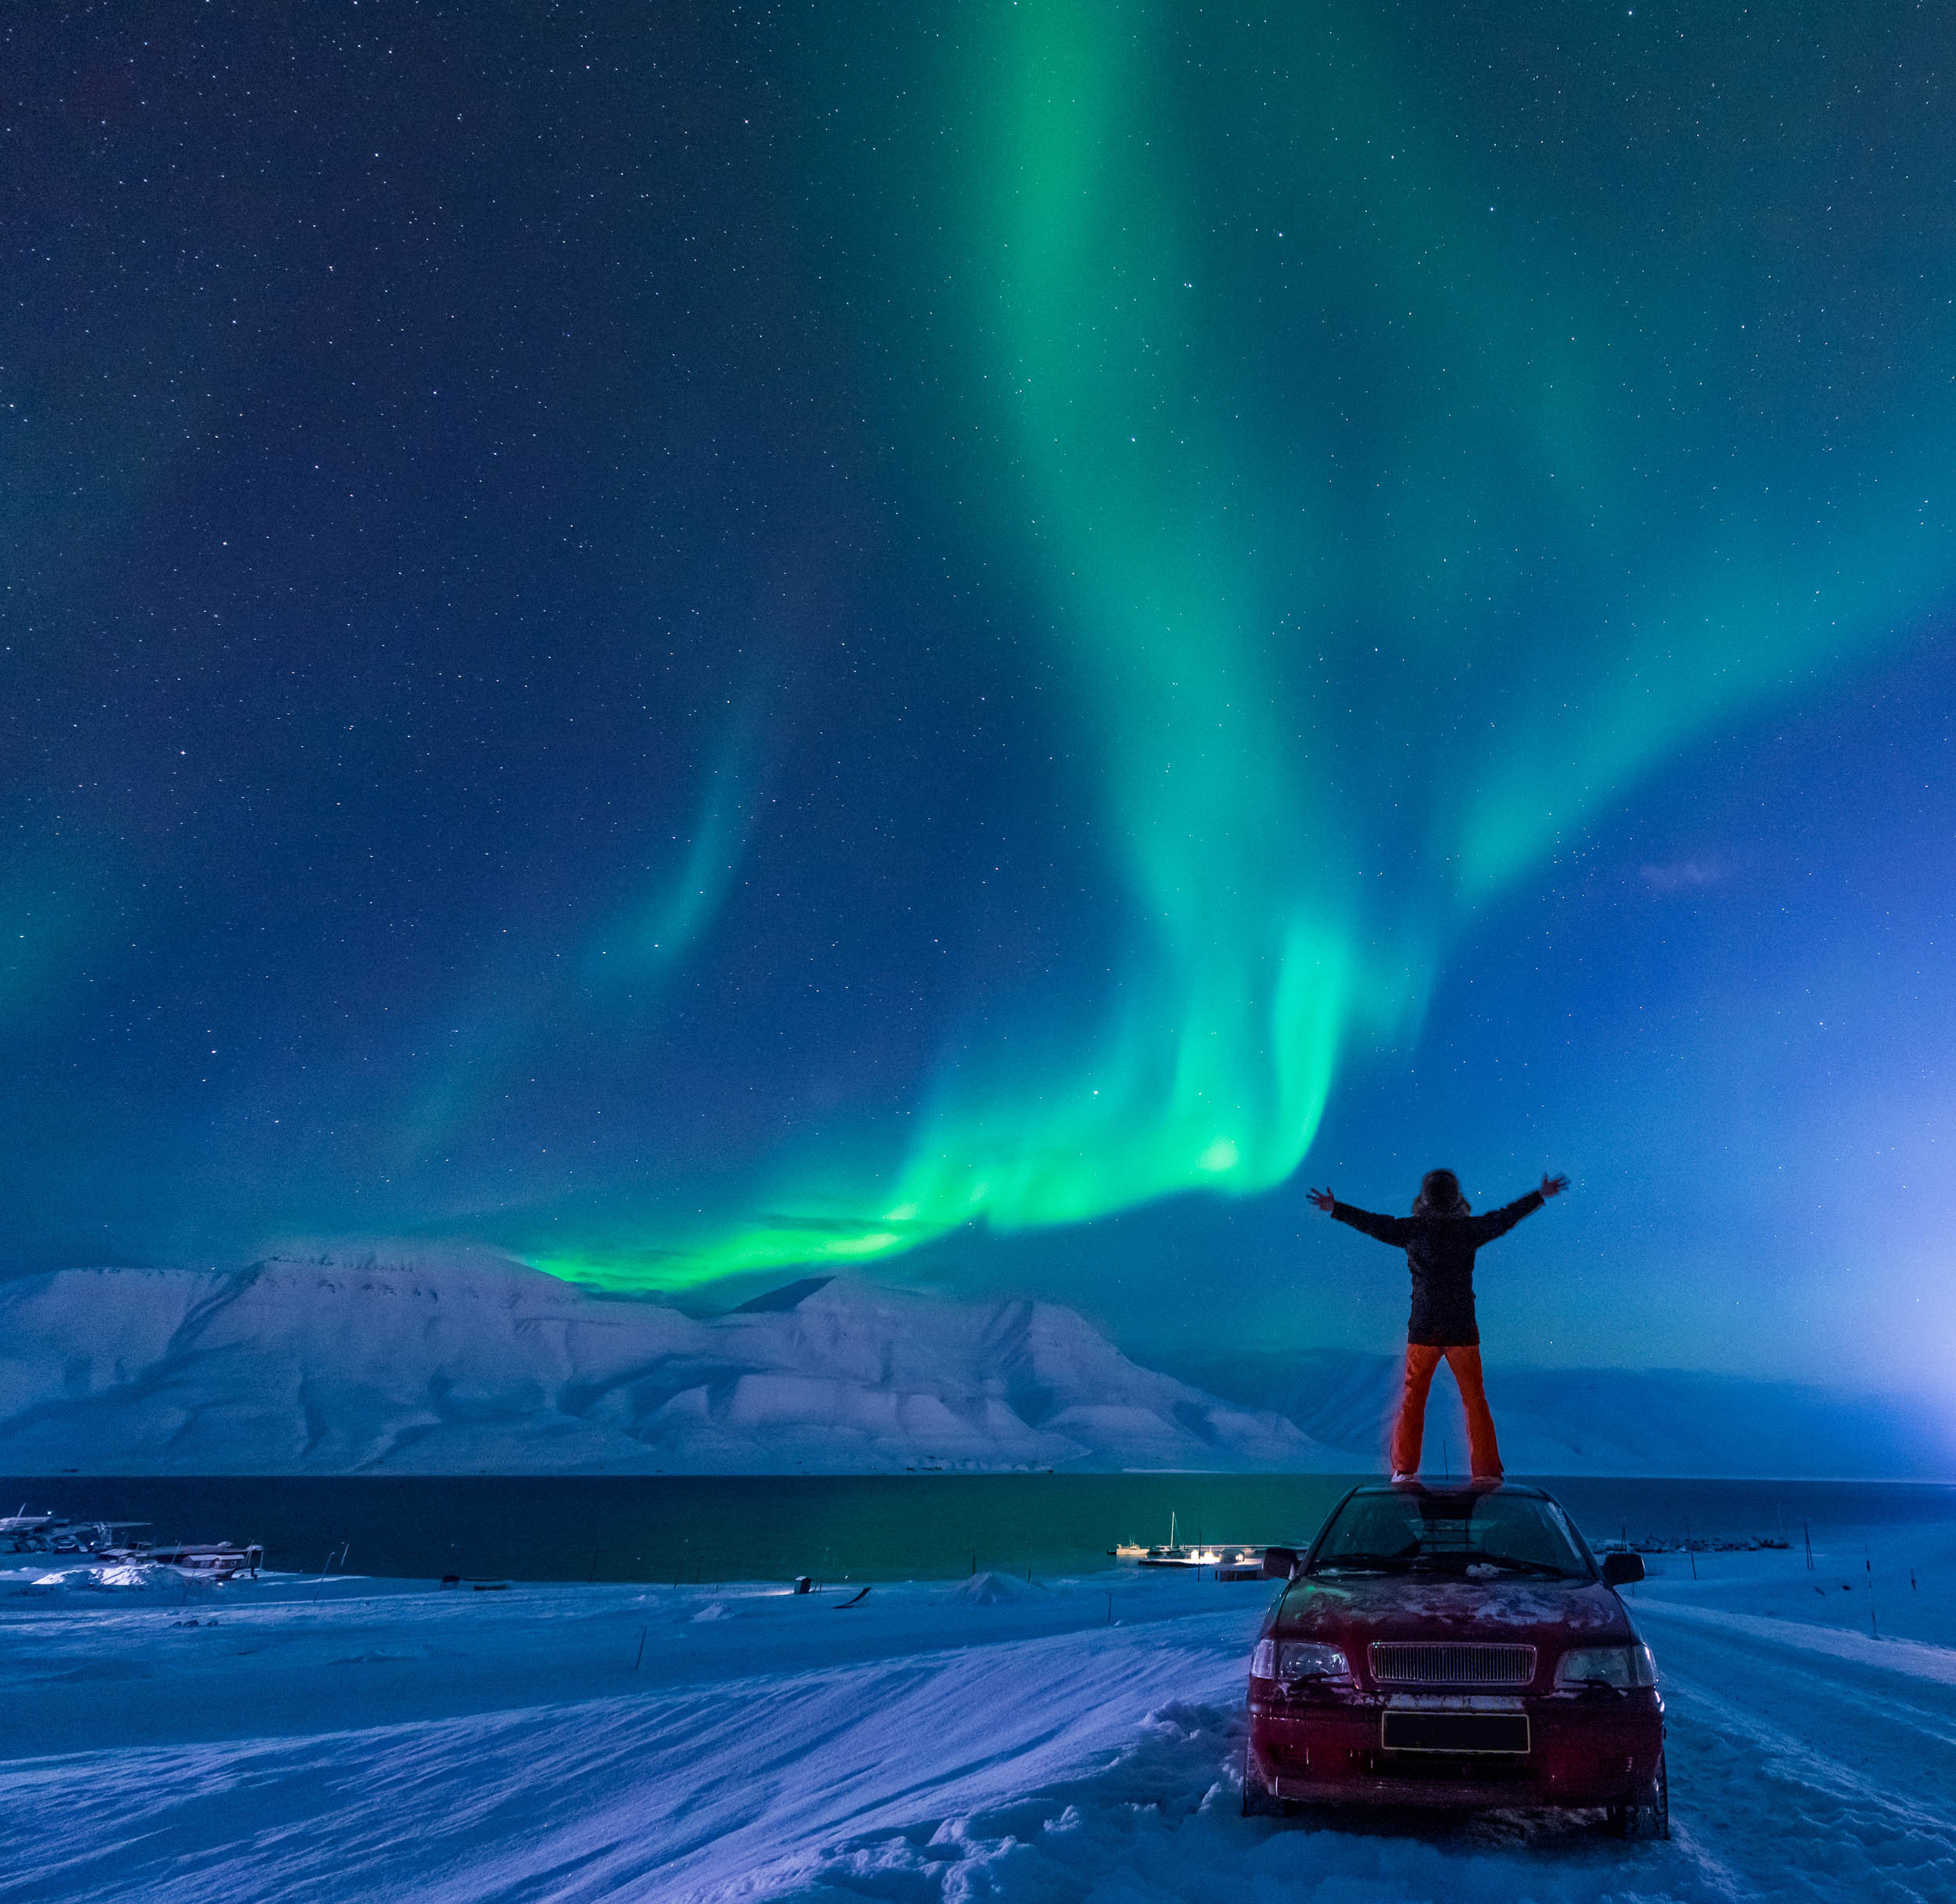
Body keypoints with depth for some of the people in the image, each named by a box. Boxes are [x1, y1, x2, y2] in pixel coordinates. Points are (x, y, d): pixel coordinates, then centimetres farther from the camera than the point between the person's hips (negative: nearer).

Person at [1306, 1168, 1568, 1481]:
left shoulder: (1412, 1229, -5)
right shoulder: (1468, 1230, -3)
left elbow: (1373, 1224, 3)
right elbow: (1506, 1217, 9)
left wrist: (1335, 1208, 15)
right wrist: (1541, 1195, 22)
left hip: (1422, 1331, 0)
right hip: (1463, 1331, 0)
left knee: (1412, 1399, 8)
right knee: (1475, 1400, 8)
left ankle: (1404, 1469, 8)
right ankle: (1487, 1471, 9)